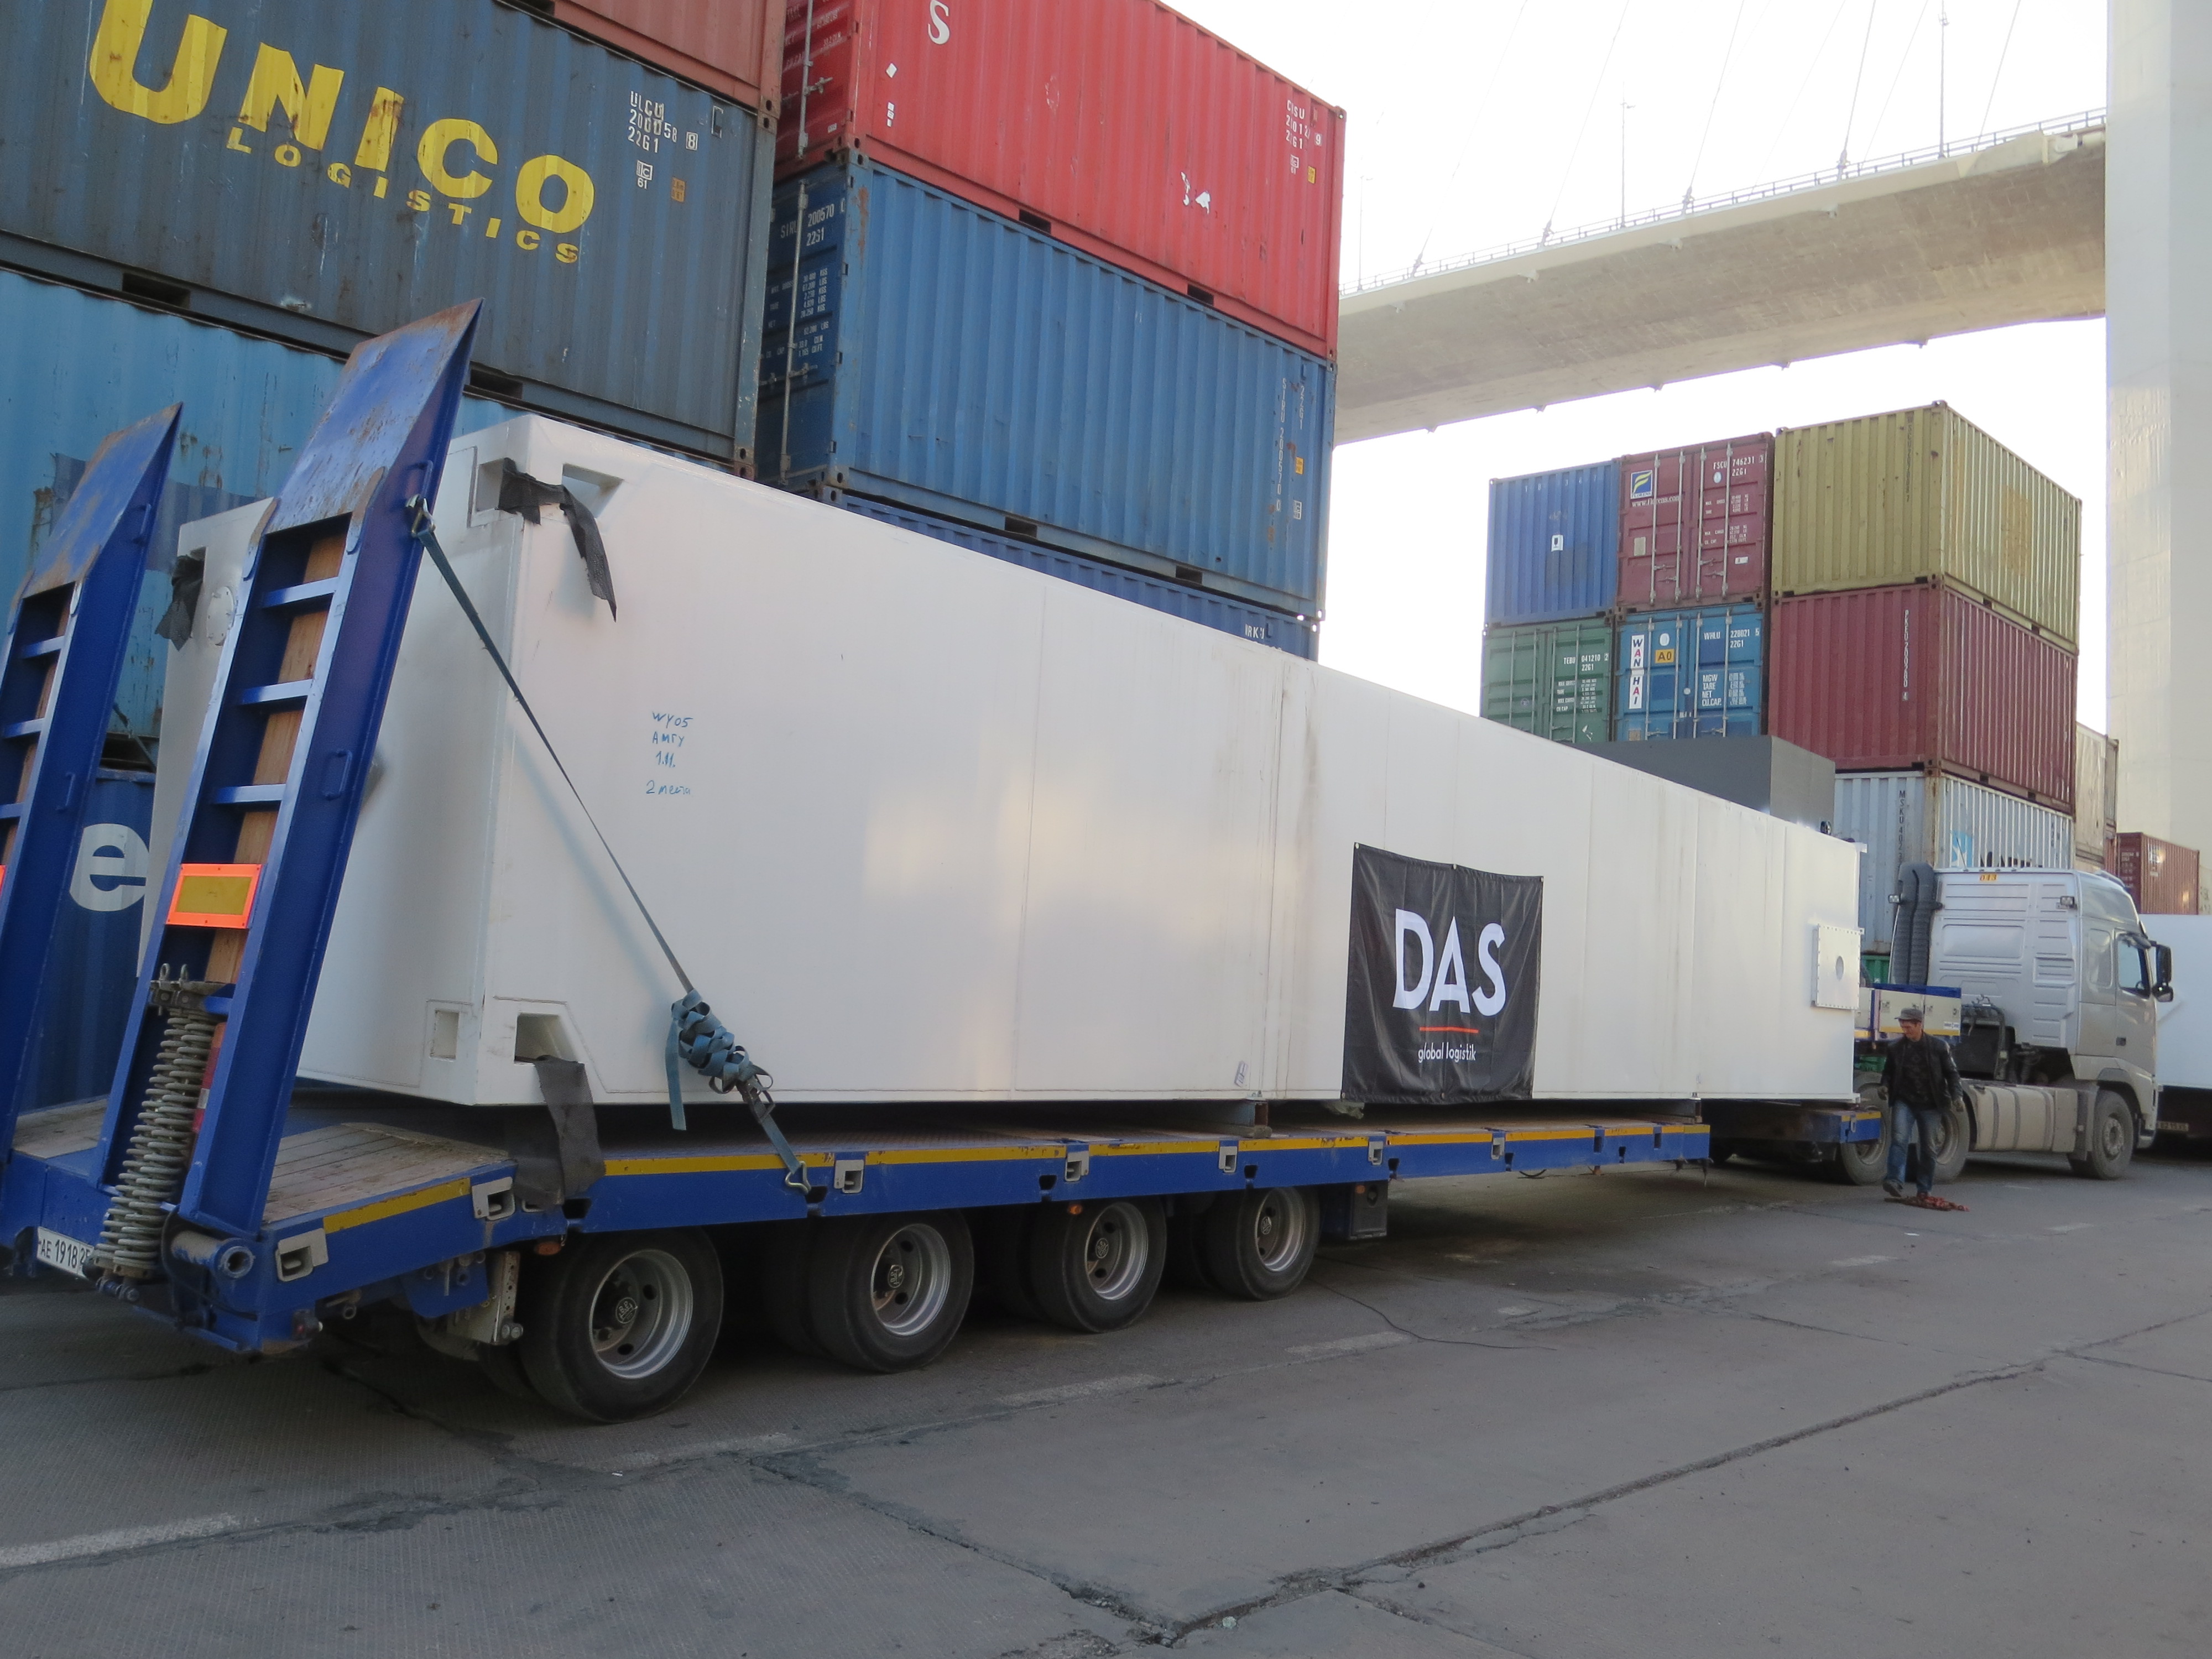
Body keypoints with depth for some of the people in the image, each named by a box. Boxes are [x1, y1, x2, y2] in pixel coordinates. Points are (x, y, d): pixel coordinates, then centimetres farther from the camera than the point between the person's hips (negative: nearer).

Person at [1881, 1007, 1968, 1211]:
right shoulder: (1896, 1048, 3)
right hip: (1904, 1102, 0)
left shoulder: (1939, 1047, -2)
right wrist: (1885, 1086, -7)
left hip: (1930, 1105, 0)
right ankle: (1896, 1183, -26)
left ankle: (1926, 1191, 18)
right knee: (1899, 1140, -19)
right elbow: (1888, 1072, 13)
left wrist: (1955, 1096, -9)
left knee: (1928, 1148, 8)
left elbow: (1951, 1072, 3)